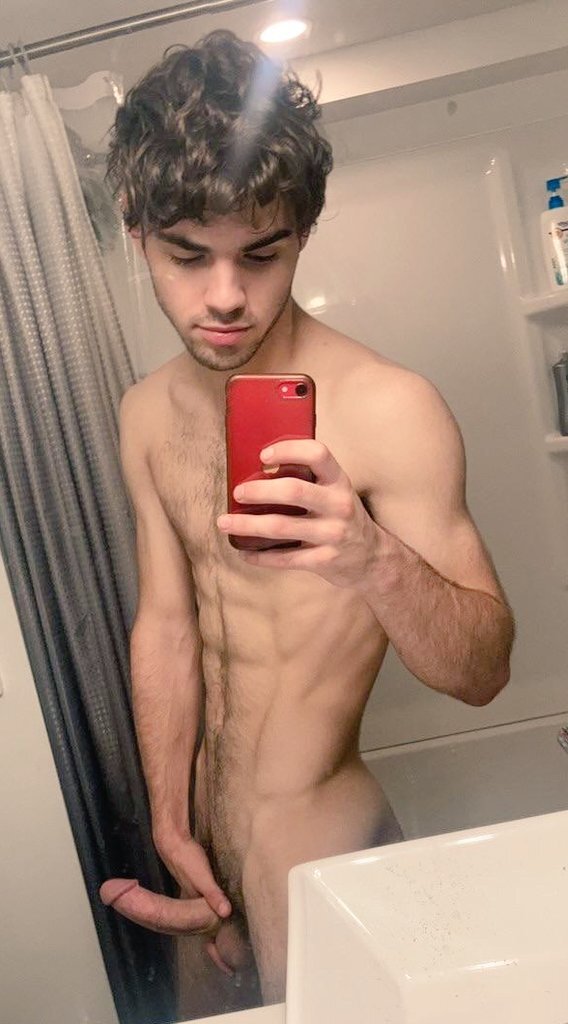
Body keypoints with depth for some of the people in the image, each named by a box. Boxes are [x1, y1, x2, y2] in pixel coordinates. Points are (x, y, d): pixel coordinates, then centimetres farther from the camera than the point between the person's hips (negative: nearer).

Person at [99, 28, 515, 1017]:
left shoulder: (388, 411, -22)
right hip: (203, 817, 5)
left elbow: (483, 671, -19)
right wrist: (171, 826, 1)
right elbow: (166, 623, 2)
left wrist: (375, 562, -39)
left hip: (315, 835, -5)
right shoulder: (148, 415, -3)